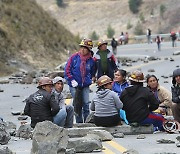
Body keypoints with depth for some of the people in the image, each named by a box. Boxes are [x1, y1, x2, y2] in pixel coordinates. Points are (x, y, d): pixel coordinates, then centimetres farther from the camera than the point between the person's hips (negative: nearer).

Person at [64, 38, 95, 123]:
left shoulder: (91, 60, 3)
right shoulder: (74, 57, -3)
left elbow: (92, 72, 20)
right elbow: (67, 69, -3)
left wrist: (91, 79, 6)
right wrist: (72, 80, -10)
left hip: (85, 85, 1)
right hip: (75, 85, -1)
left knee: (86, 104, -2)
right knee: (77, 105, 2)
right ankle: (79, 122, 11)